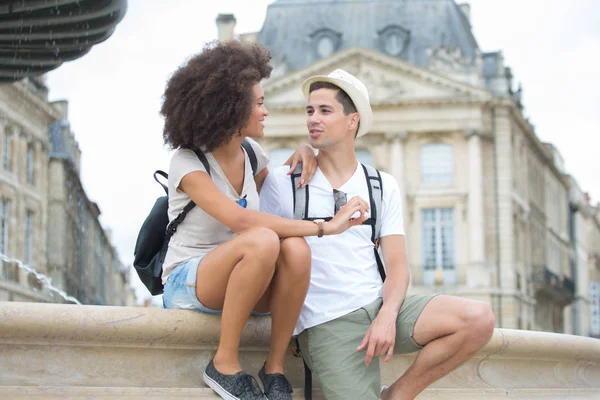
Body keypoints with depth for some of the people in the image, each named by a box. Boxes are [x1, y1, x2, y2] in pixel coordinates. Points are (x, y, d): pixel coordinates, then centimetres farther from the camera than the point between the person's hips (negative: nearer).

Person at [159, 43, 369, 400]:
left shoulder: (252, 154, 4)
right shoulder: (187, 162, -16)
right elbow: (239, 220, -31)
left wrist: (305, 154, -1)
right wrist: (323, 227, -33)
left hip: (241, 283, 5)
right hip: (186, 283, -5)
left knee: (296, 248, -29)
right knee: (262, 241, -36)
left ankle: (275, 368, -18)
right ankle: (225, 365, -23)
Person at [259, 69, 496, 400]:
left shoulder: (383, 186, 12)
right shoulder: (281, 183, 6)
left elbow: (397, 266, 5)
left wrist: (388, 314, -13)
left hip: (379, 305, 4)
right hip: (327, 323, -4)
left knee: (479, 319, -19)